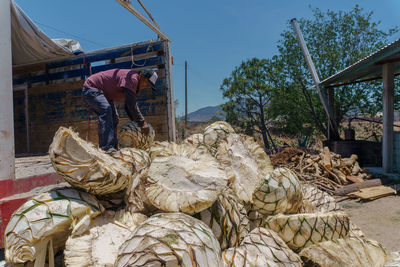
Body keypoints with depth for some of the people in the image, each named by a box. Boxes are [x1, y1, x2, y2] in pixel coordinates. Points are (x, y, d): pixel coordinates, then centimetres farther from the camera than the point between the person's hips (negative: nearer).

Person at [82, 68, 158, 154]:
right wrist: (142, 123, -30)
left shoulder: (136, 85, 5)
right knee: (105, 110, -32)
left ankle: (114, 148, 10)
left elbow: (129, 106, 8)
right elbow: (131, 104, -33)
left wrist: (137, 122, -2)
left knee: (114, 119, 7)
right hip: (91, 88, -11)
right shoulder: (131, 78, -27)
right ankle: (106, 148, -39)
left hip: (103, 94, 11)